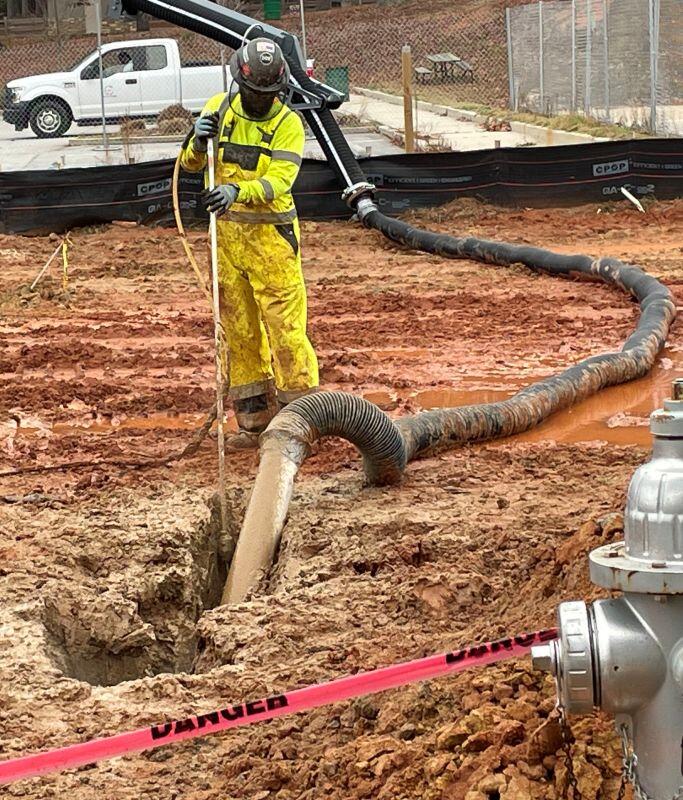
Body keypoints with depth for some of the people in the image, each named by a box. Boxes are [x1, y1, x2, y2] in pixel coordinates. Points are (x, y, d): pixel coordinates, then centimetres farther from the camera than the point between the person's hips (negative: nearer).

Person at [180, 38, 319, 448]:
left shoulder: (288, 123, -10)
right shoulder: (220, 108, 3)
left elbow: (278, 182, -22)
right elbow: (190, 164, 7)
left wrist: (237, 192, -39)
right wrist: (198, 141, -15)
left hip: (271, 234, -5)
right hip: (227, 232, 5)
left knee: (286, 327, -7)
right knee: (239, 329, 9)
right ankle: (255, 421, 18)